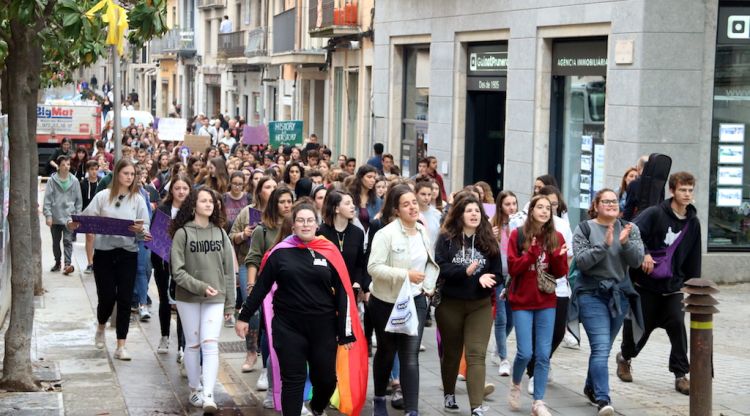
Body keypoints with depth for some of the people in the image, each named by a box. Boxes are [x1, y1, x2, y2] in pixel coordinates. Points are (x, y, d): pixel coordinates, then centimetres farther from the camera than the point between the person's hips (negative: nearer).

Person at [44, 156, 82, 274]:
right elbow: (47, 199, -4)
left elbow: (79, 200, 6)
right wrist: (48, 215, -10)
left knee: (68, 241, -11)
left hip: (69, 217, -1)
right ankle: (57, 262, 27)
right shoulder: (52, 181, -3)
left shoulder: (74, 181, 1)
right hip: (55, 217, 1)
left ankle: (67, 264, -17)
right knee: (56, 241, 14)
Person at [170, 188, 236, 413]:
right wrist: (200, 286, -20)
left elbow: (229, 269, 8)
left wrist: (230, 302, 7)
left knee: (210, 345, -9)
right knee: (193, 344, 9)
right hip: (188, 297, -1)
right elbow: (177, 271, -9)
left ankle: (208, 395, -15)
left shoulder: (220, 233, 5)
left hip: (215, 298, 1)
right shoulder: (182, 233, -5)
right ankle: (194, 390, 23)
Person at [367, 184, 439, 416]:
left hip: (415, 300, 3)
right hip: (386, 302, -3)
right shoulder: (386, 234, -16)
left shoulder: (423, 232, 2)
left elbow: (432, 262, 18)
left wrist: (429, 286, 4)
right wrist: (405, 274, -27)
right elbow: (374, 267, -22)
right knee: (386, 353, 15)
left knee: (410, 356, -7)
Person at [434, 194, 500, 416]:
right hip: (450, 304, -1)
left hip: (480, 305, 1)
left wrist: (486, 279, -19)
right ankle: (449, 395, 36)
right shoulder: (446, 239, -4)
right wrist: (466, 271, -28)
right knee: (451, 352, 14)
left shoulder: (488, 241, 3)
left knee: (476, 354, -8)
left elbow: (497, 273, 3)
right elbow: (440, 267, -15)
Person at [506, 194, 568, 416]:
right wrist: (532, 253, -21)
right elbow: (512, 268, -9)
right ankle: (515, 384, 25)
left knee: (543, 354, 1)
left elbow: (561, 273, 1)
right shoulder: (518, 235, -4)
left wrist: (558, 257, -18)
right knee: (525, 352, -6)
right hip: (522, 301, -2)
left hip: (547, 302, 2)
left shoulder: (556, 237, 3)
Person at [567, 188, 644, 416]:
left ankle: (591, 387, 34)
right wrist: (605, 245, -23)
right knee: (601, 348, -15)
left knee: (603, 347, 14)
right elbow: (581, 261, -12)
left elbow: (637, 261, -4)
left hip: (620, 295, 4)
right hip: (592, 295, -4)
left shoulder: (629, 229, 6)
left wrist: (625, 242, -22)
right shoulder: (584, 229, -2)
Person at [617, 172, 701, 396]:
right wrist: (644, 254, -29)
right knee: (639, 325, 6)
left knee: (677, 325, -11)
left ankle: (681, 374, -2)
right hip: (645, 283, -3)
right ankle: (625, 357, 35)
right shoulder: (655, 214, -10)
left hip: (672, 286, 3)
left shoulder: (693, 222, 6)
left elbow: (693, 258, 12)